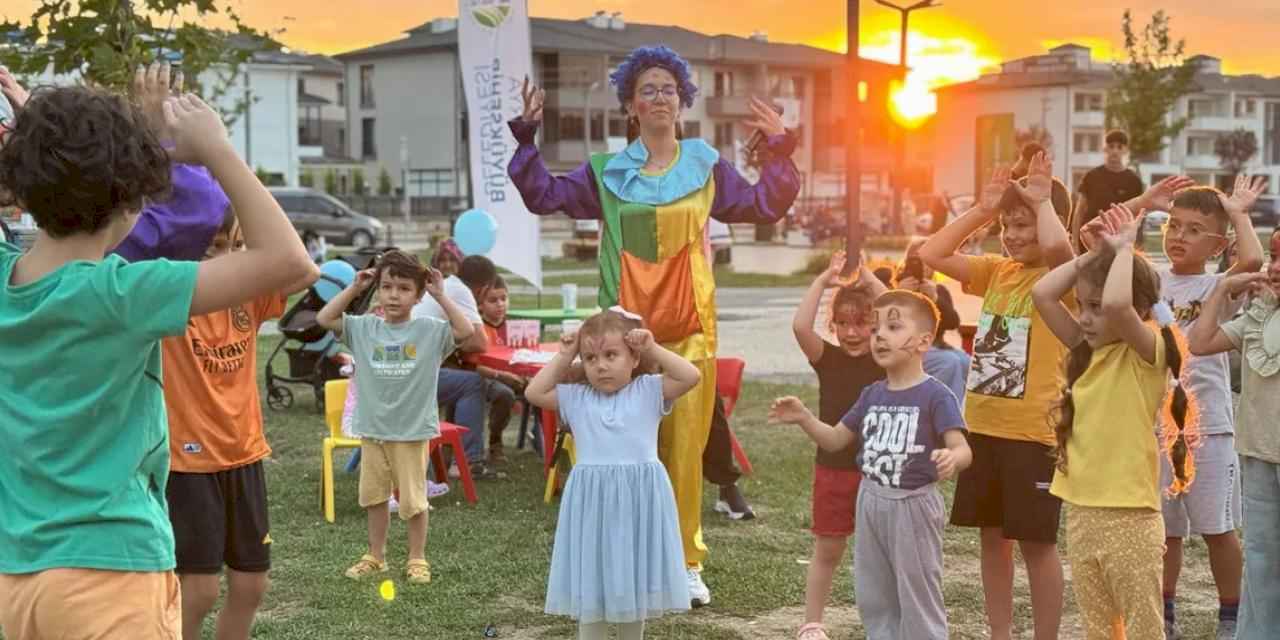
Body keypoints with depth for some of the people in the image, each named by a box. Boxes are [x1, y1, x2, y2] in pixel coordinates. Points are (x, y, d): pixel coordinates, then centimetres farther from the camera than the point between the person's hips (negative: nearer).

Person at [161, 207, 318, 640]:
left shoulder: (248, 296, 2)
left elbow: (307, 272, -13)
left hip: (244, 456, 5)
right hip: (188, 461, -5)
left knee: (250, 584, 12)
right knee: (199, 590, -3)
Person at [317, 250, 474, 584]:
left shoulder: (429, 330, -8)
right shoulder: (365, 328, 0)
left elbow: (466, 331, -20)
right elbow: (324, 319, -2)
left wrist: (441, 296, -17)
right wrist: (353, 288, -4)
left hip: (412, 431, -3)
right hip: (372, 429, 4)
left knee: (413, 499, 5)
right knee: (374, 496, 15)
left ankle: (417, 559, 20)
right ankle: (375, 556, 29)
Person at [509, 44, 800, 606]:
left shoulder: (706, 165, 10)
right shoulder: (607, 172, 8)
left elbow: (764, 206, 11)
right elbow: (543, 196, 6)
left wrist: (778, 148, 5)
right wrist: (526, 138, 2)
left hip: (690, 329, 0)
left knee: (685, 447, 1)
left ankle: (686, 564, 10)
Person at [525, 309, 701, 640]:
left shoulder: (649, 391, 0)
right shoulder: (577, 399, 6)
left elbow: (691, 376, -10)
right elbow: (534, 392, 1)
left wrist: (653, 350, -7)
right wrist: (563, 357, 2)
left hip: (638, 497, -1)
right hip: (592, 500, 1)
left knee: (635, 581, 12)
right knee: (590, 582, 6)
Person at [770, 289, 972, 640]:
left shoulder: (936, 396, -14)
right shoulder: (872, 394, 6)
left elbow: (962, 447, -24)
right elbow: (836, 439, 13)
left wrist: (952, 459, -47)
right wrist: (803, 417, -3)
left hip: (913, 506, -7)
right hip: (871, 502, 7)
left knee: (918, 597, 3)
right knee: (872, 597, 16)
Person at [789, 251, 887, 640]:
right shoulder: (827, 358, -2)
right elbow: (800, 325, -19)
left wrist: (871, 281, -15)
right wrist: (823, 280, -15)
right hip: (833, 467, 0)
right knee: (827, 551, 8)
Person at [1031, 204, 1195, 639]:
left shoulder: (1149, 352, -11)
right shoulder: (1088, 350, 9)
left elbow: (1117, 304, -31)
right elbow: (1042, 294, 2)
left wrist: (1123, 249, -16)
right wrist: (1095, 254, 1)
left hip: (1129, 517, -7)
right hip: (1081, 513, 7)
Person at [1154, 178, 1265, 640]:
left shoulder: (1219, 286, -5)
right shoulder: (1151, 282, 6)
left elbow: (1253, 260, -25)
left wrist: (1237, 213, -10)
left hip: (1207, 427, -3)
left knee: (1217, 528, 6)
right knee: (1164, 529, 14)